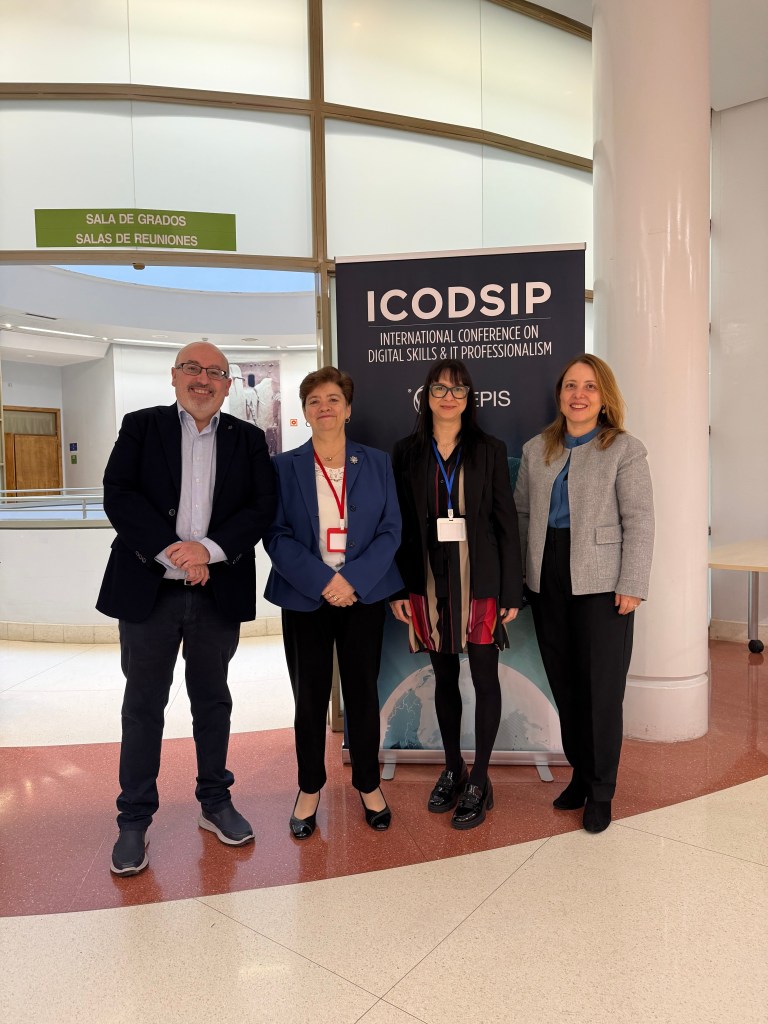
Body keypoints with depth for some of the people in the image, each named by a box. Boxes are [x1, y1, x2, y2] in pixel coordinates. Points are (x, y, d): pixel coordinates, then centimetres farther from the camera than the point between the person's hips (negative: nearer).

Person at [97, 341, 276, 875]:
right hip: (148, 589, -1)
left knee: (213, 702, 15)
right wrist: (169, 549, -17)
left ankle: (215, 803, 32)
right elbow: (118, 495, -7)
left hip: (219, 591, 1)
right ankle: (135, 821, 24)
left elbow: (263, 506, -4)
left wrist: (209, 549, -17)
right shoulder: (141, 426, 4)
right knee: (143, 706, 9)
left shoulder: (248, 439, 7)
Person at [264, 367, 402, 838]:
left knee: (363, 692, 10)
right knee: (310, 697, 8)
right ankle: (310, 788, 28)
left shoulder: (376, 462, 4)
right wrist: (323, 581, -17)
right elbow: (277, 536, -5)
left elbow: (390, 530, -1)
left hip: (363, 596, 1)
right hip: (305, 599, 0)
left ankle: (369, 784, 29)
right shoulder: (285, 467, 1)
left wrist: (354, 581, -14)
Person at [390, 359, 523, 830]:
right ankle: (453, 769, 29)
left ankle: (480, 781, 18)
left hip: (480, 579, -1)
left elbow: (507, 522, 0)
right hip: (430, 580, 2)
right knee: (444, 677, 12)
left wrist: (512, 591, -4)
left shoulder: (489, 450, 1)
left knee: (485, 676, 2)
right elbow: (400, 524, 4)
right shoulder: (408, 452, 5)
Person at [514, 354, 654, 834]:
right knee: (564, 684, 12)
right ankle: (580, 774, 31)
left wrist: (631, 587, -12)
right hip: (548, 579, 4)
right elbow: (521, 513, 12)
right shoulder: (536, 449, 10)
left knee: (602, 690, 3)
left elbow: (639, 522, -7)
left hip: (600, 582, -4)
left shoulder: (624, 449, -3)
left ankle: (601, 792, 21)